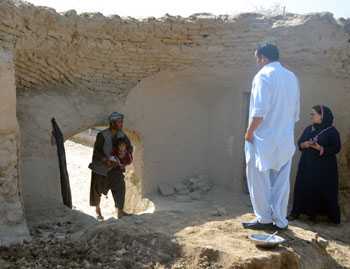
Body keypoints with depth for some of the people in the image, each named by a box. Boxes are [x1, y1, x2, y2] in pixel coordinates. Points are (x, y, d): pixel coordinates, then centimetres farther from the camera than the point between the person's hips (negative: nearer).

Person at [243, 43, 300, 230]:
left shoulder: (263, 75, -11)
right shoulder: (292, 77, 12)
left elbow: (259, 111, -19)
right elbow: (296, 111, 15)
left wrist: (249, 132, -9)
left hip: (264, 139, -7)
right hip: (286, 140, 7)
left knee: (259, 180, 5)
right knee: (281, 182, 10)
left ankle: (264, 218, 11)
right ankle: (280, 220, 15)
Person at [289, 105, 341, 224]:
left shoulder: (332, 131, -5)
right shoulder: (308, 129, 11)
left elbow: (336, 148, -10)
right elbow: (299, 143, 13)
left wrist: (320, 148, -22)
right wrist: (305, 144, -11)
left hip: (324, 167, -5)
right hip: (307, 165, 5)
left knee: (323, 190, -2)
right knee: (303, 188, 3)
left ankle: (333, 216, 10)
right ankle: (296, 212, 10)